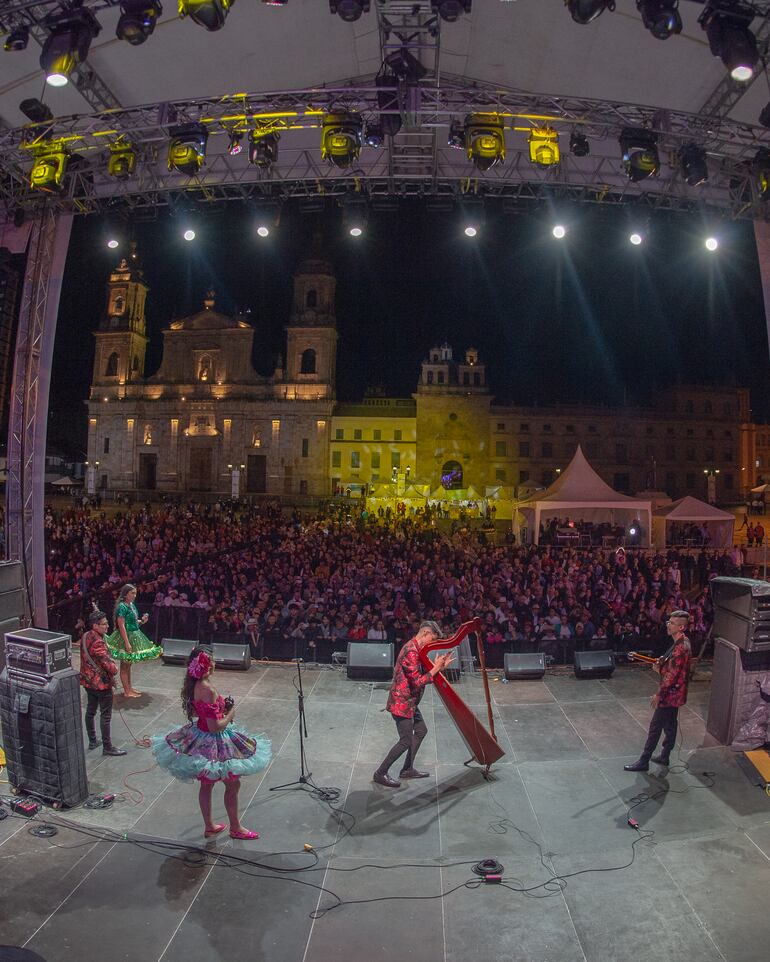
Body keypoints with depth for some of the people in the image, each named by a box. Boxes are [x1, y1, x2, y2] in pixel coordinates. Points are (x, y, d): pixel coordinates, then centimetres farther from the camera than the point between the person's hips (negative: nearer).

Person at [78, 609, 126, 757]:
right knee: (105, 715, 2)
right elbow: (107, 663, -29)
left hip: (88, 681, 9)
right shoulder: (97, 642, -28)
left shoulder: (85, 637, 1)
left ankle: (92, 742, 34)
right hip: (101, 683, -9)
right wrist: (114, 669, -7)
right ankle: (107, 747, 10)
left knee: (90, 711, 20)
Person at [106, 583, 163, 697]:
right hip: (126, 637, -9)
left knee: (128, 664, 17)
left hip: (134, 635, 9)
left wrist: (141, 621, -1)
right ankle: (127, 691, 9)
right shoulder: (122, 606, -18)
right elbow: (121, 625, -22)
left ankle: (129, 687, 27)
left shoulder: (131, 605, 8)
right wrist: (127, 642, -24)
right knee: (125, 665, 2)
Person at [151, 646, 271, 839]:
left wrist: (221, 708, 7)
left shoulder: (193, 684, -3)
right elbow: (215, 726, -28)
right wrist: (230, 713, -11)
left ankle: (209, 826, 39)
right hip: (213, 743, -8)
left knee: (206, 784, 22)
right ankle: (235, 828, 27)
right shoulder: (207, 689, -31)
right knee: (233, 784, 11)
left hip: (199, 739, 9)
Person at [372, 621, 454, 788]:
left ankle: (408, 769, 28)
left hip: (409, 702, 11)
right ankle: (380, 774, 7)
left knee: (421, 730, 18)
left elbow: (423, 673, 13)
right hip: (402, 702, -11)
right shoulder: (411, 652, -23)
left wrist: (440, 666, 2)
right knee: (406, 741, -4)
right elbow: (418, 681, -24)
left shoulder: (415, 648, 10)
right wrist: (436, 668, -19)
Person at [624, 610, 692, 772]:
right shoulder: (680, 643, 5)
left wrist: (659, 694, -19)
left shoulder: (680, 647, -26)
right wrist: (660, 666, -1)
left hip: (670, 693, -10)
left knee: (655, 727, -1)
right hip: (674, 693, 10)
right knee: (670, 725, 20)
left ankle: (644, 761, 7)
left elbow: (672, 675, -25)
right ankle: (664, 756, 33)